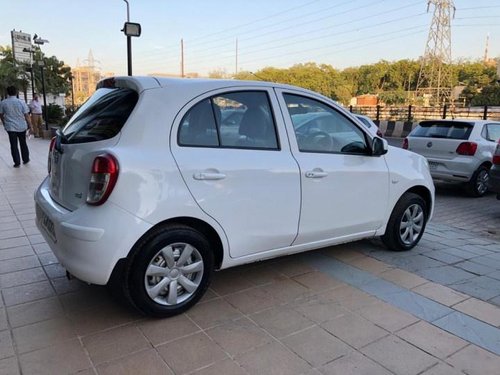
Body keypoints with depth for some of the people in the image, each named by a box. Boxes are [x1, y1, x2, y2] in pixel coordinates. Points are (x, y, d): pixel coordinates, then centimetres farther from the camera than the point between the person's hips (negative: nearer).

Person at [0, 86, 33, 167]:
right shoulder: (21, 102, -7)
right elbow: (27, 116, -6)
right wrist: (30, 126, 2)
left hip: (10, 127, 0)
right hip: (22, 127, 0)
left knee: (14, 145, 5)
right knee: (23, 143, 16)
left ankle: (17, 162, 5)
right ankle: (26, 159, 24)